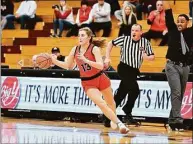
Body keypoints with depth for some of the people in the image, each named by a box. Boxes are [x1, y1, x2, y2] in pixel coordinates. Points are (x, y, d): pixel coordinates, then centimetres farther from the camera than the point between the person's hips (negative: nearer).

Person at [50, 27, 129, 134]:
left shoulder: (94, 49, -17)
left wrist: (86, 60, -39)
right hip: (87, 83, 1)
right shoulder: (75, 50, -5)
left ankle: (113, 119, 48)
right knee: (101, 104, -18)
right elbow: (67, 65, 6)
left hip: (100, 79, -1)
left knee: (110, 102, 20)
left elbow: (100, 66, -29)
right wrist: (55, 61, -8)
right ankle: (119, 123, -11)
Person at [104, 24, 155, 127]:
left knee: (120, 95, 7)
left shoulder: (145, 42, 0)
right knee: (135, 90, -20)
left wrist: (147, 57, -18)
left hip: (134, 71, 4)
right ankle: (128, 114, -5)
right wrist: (107, 58, -1)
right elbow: (110, 44, 6)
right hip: (124, 68, -4)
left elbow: (152, 57, 5)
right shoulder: (125, 39, -6)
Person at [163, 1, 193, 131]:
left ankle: (172, 121, 13)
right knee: (176, 92, -16)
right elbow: (168, 14, -5)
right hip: (173, 66, -4)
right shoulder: (173, 30, 2)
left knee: (180, 95, 6)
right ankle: (177, 119, -22)